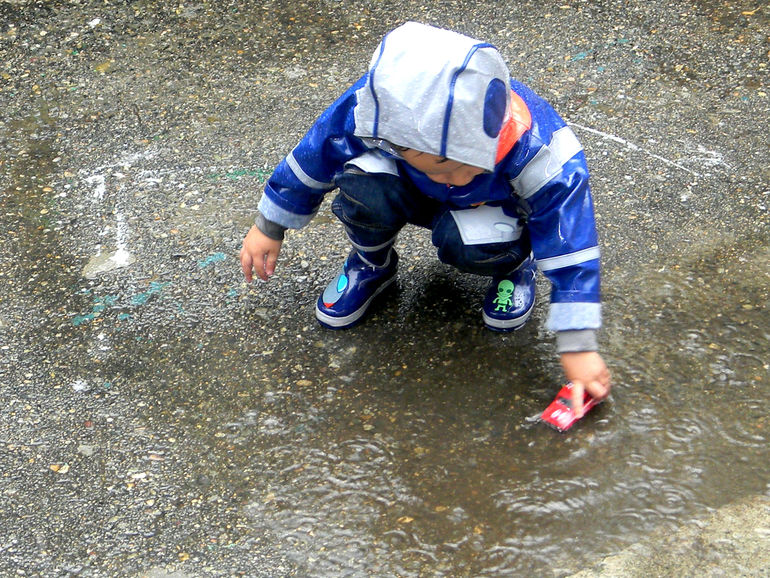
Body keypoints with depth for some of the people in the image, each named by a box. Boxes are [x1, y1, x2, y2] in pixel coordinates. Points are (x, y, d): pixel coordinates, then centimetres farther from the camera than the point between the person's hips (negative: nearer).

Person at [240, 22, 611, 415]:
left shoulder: (537, 150, -40)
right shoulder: (367, 115, -35)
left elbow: (570, 249, -32)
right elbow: (311, 159, -14)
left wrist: (577, 347, -31)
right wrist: (269, 228, 0)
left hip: (495, 206, -1)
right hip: (414, 196, 2)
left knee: (470, 244, -37)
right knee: (364, 190, -33)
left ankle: (515, 267, 0)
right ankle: (372, 266, 1)